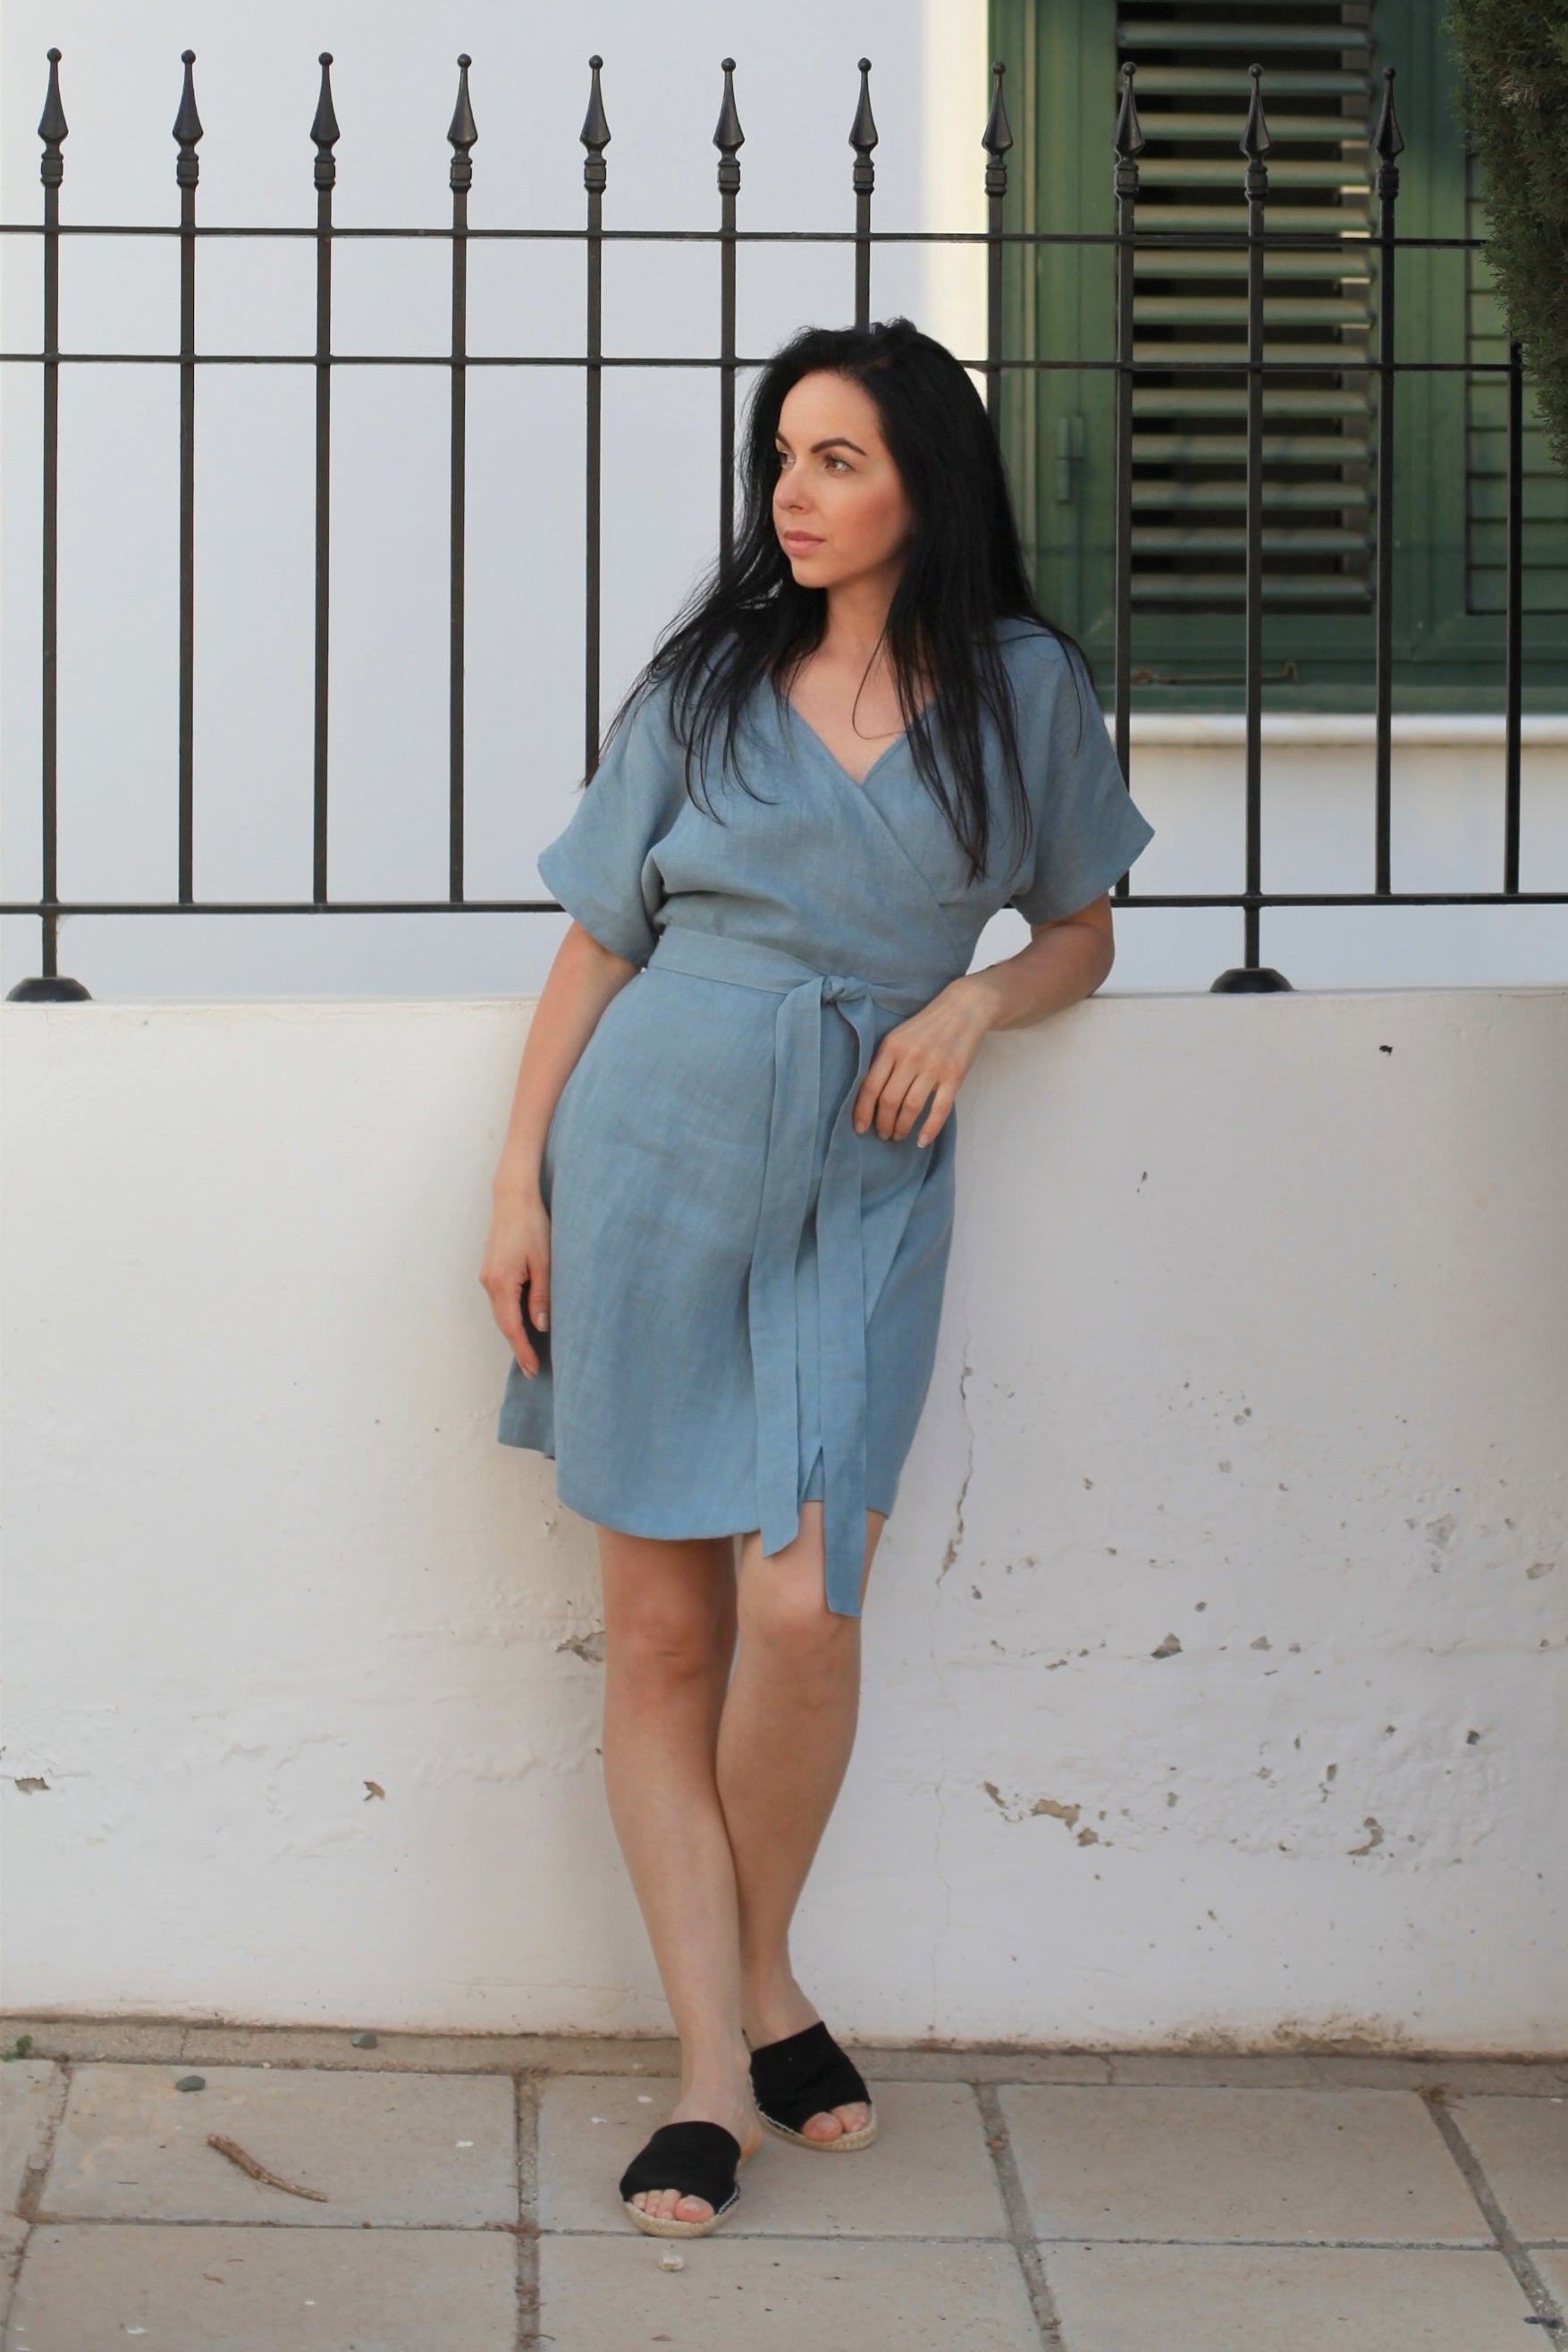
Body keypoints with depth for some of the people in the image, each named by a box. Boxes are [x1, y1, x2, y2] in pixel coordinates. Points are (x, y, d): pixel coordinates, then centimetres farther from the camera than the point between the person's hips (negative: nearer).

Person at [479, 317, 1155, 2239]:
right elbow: (595, 943, 8)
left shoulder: (1023, 690, 5)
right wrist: (519, 1185, 2)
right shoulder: (706, 682, 6)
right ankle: (718, 2064, 4)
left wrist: (972, 1004, -6)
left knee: (798, 1606, -15)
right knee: (659, 1629, -1)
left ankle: (761, 1972, 11)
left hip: (862, 1193, -1)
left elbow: (1081, 930, 15)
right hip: (651, 1158, 1)